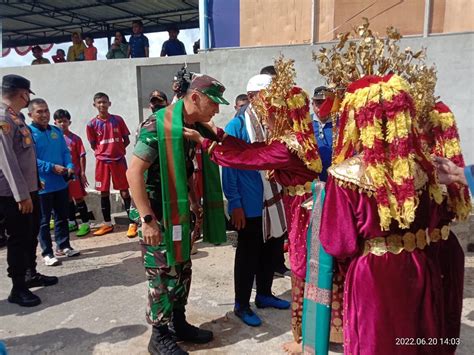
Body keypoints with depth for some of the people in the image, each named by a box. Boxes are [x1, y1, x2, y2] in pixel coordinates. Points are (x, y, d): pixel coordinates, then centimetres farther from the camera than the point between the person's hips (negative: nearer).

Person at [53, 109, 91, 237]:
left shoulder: (75, 138, -5)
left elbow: (82, 156, -5)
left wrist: (82, 173, -9)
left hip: (74, 173, -4)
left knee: (79, 198, 0)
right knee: (68, 199, 14)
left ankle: (85, 224, 9)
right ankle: (72, 223, 28)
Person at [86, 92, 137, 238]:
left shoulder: (118, 120, 0)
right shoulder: (92, 124, 1)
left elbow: (126, 140, 4)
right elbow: (93, 145, 7)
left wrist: (116, 150, -3)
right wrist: (103, 151, -1)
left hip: (119, 160, -1)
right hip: (102, 161, 1)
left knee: (124, 191, 0)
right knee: (104, 192, 8)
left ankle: (132, 223, 5)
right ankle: (107, 224, 20)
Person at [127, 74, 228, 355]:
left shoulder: (195, 127, 5)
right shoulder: (158, 125, -20)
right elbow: (134, 173, -24)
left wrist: (194, 204, 14)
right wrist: (147, 219, -25)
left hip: (181, 212, 8)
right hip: (158, 215, -8)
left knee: (182, 270, 17)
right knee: (162, 275, 4)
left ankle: (179, 324, 34)